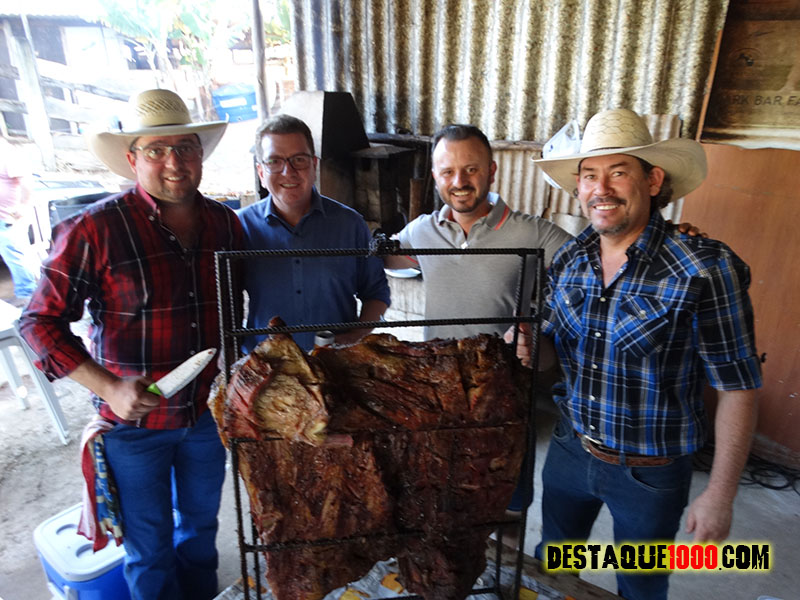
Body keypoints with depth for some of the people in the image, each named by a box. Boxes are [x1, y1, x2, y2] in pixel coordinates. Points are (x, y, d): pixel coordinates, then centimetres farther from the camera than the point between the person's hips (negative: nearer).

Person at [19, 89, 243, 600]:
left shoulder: (225, 223, -3)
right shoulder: (94, 230, -17)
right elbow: (42, 322, -12)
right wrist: (110, 388, -22)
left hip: (208, 410, 4)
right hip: (134, 421, -4)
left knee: (201, 524, 27)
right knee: (149, 549, 17)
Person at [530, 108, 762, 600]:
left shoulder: (705, 270, -22)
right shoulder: (569, 259, -6)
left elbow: (738, 389, -14)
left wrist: (720, 495, -11)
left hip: (650, 472, -4)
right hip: (570, 449, 4)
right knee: (551, 561, 26)